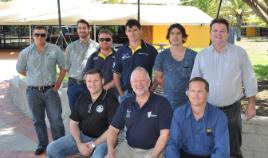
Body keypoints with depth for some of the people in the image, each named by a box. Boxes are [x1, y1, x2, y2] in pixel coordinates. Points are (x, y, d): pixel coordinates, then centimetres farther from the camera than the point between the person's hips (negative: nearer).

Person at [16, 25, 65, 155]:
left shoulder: (55, 50, -4)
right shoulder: (26, 52, -1)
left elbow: (63, 66, 3)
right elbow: (20, 69, 12)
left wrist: (58, 83, 0)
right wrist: (33, 78, 10)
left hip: (50, 90, -1)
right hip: (33, 91, 1)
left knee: (56, 119, -1)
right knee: (38, 120, 12)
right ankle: (42, 144, 27)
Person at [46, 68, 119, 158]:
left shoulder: (111, 100, -11)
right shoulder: (82, 98, 7)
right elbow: (73, 123, 9)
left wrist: (93, 145, -14)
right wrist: (79, 144, -7)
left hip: (102, 140, -5)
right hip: (82, 136, 6)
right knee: (52, 149, -7)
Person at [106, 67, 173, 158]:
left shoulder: (162, 103, -8)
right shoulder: (125, 104, 5)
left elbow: (164, 134, -11)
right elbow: (113, 129, 6)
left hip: (152, 150, -3)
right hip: (127, 147, 4)